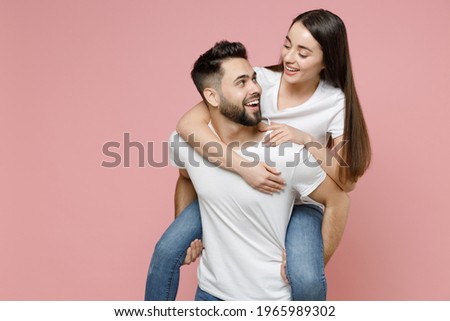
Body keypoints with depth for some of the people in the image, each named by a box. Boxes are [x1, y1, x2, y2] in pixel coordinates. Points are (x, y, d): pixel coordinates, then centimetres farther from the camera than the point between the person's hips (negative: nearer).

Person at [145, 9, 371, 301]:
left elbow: (348, 180, -14)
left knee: (307, 281, -28)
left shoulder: (336, 102, -15)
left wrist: (305, 139, -29)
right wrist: (243, 166, -38)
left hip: (298, 202, -1)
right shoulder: (259, 79, -17)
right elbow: (188, 124, -26)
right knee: (167, 251, -12)